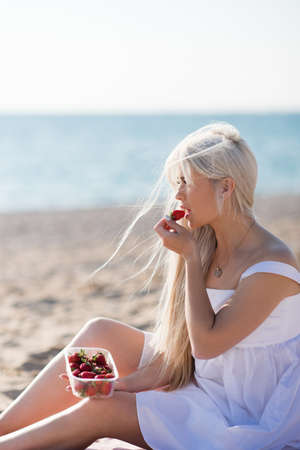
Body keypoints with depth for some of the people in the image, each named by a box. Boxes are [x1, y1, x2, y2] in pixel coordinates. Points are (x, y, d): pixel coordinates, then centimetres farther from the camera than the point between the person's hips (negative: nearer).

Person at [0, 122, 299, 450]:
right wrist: (144, 377, -9)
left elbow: (206, 343, -22)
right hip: (204, 383, 8)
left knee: (100, 411, -18)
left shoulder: (272, 266, -22)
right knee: (99, 332, 0)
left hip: (244, 415, -8)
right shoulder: (208, 247, 3)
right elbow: (184, 340, 5)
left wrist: (191, 257, -19)